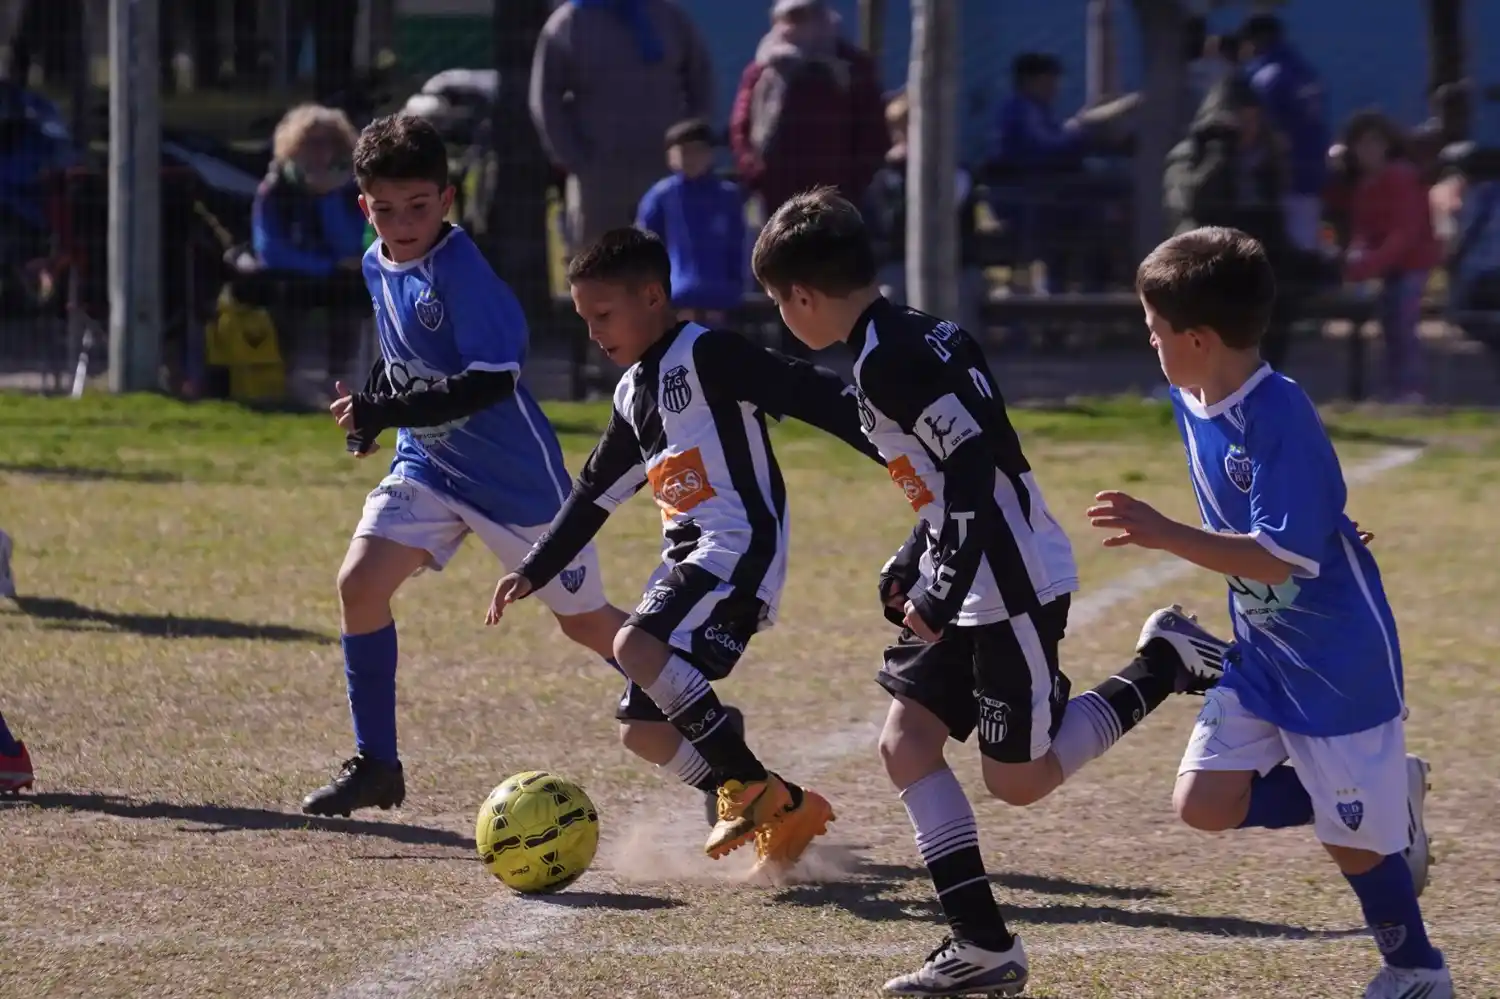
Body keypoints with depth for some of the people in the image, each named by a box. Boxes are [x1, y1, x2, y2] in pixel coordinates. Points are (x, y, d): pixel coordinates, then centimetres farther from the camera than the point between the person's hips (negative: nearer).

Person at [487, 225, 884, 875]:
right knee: (642, 728, 5)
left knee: (636, 647, -30)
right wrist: (534, 572, 26)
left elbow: (810, 395, -18)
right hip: (687, 556, 10)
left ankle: (755, 790, -20)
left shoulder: (706, 355, -9)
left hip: (739, 548, -10)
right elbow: (595, 493, 29)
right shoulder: (634, 394, 18)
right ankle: (782, 813, 10)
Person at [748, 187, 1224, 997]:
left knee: (1019, 780, -1)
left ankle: (1163, 665, 9)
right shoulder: (915, 335, 12)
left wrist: (944, 594, -22)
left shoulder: (886, 361, -19)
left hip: (1013, 586, -10)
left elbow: (975, 467, -25)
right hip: (976, 585, 10)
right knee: (906, 742, 5)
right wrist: (912, 564, 21)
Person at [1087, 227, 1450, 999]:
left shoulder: (1280, 416, -26)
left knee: (1353, 840, 2)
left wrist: (1164, 536, -35)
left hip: (1340, 659, -8)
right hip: (1262, 652, 8)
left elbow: (1278, 557, -31)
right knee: (1205, 803, -1)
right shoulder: (1190, 405, -1)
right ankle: (1388, 790, 17)